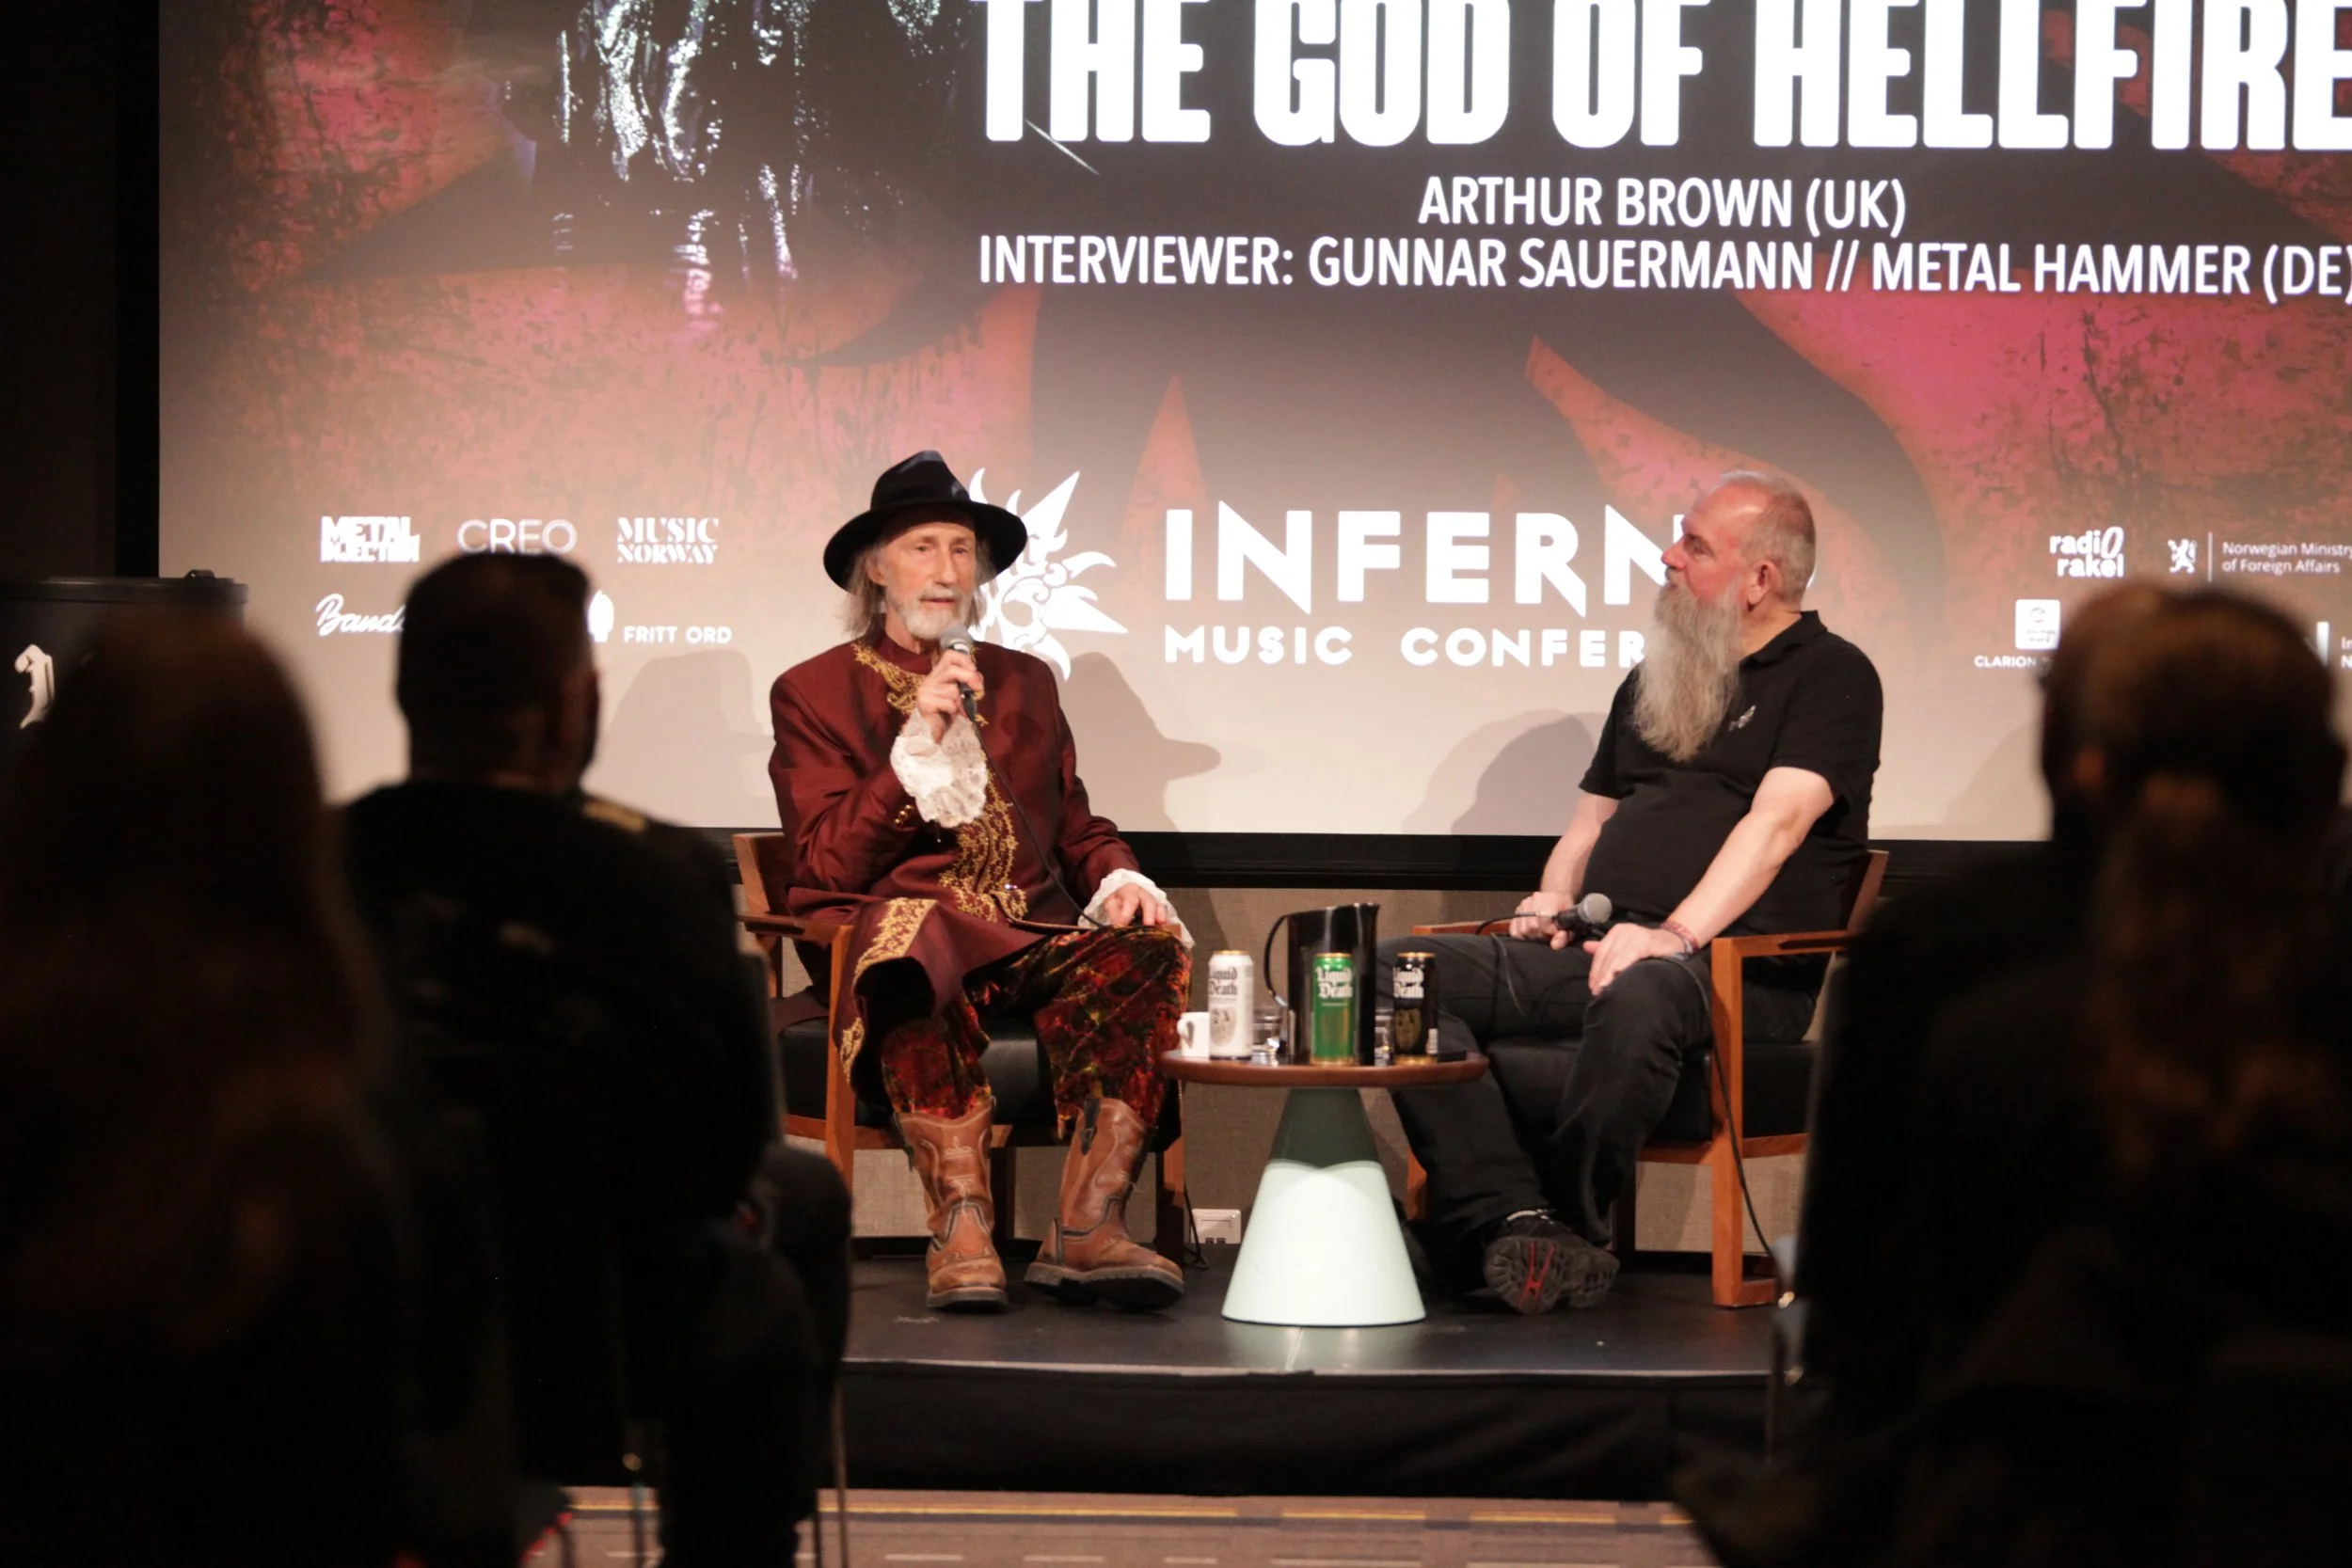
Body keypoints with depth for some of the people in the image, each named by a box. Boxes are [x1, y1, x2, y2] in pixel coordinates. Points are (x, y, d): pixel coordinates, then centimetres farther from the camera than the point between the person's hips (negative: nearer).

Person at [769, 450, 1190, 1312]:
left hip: (1031, 942, 4)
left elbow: (1078, 829, 24)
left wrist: (1119, 878, 0)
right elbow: (826, 867, 0)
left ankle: (1087, 1226, -37)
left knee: (1145, 948, -29)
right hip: (901, 937, -4)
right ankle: (962, 1226, -45)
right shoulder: (814, 692, 11)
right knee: (911, 927, -41)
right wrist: (916, 743, -9)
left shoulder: (1023, 683, 25)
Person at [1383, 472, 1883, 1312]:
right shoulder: (1655, 677, 26)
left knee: (1639, 997, -44)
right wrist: (1550, 903, 7)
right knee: (1393, 968, -15)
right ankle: (1514, 1222, -30)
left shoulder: (1830, 675, 3)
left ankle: (1564, 1224, -25)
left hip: (1739, 968, -7)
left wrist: (1678, 934, -26)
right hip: (1598, 952, 7)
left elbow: (1778, 818, -13)